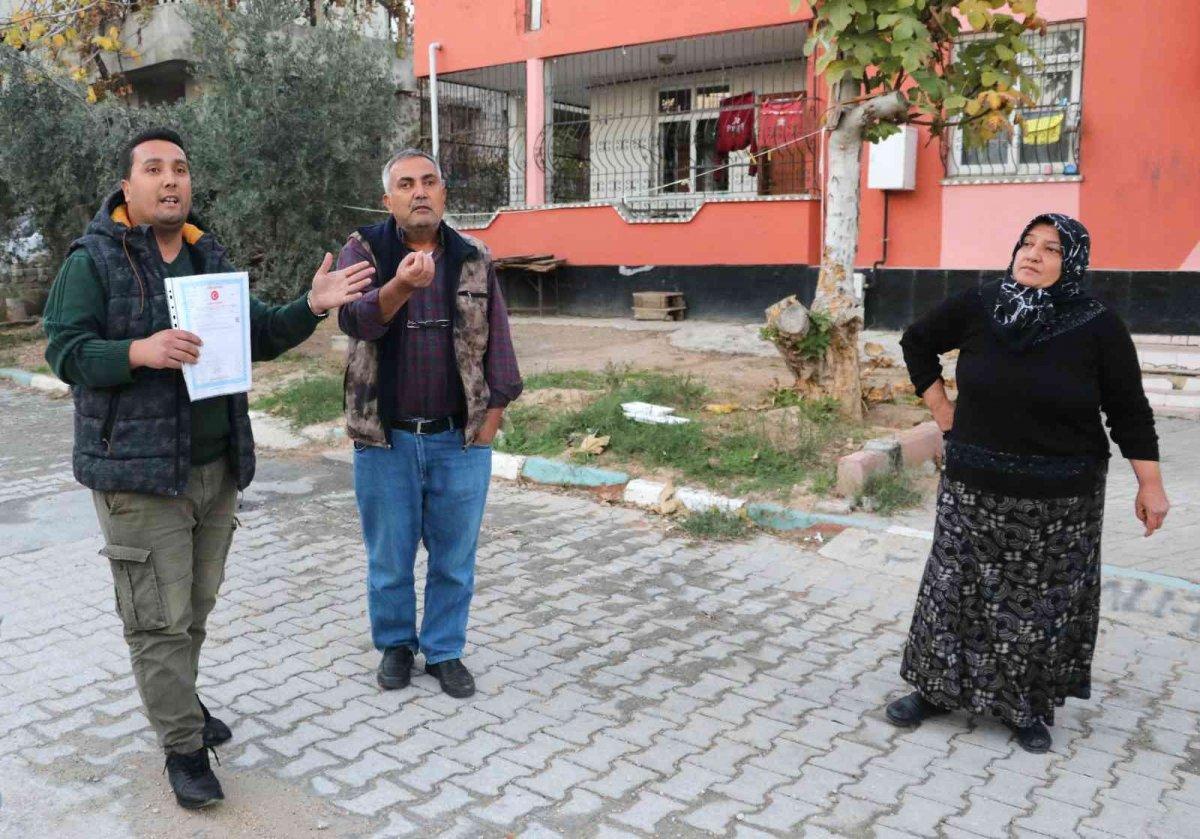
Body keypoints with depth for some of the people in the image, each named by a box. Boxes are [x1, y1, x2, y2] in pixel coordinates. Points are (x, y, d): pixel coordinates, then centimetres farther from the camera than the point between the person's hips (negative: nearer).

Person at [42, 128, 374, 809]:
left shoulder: (210, 257, 12)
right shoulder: (94, 261, -6)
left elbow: (260, 336, 13)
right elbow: (66, 352, -10)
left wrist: (312, 307, -3)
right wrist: (141, 351, -27)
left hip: (218, 467, 6)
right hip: (139, 472, -6)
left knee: (197, 607, 17)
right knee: (159, 619, -1)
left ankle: (178, 701, 38)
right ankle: (183, 747, 13)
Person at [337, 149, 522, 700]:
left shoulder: (474, 259, 3)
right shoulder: (363, 251, -3)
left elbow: (495, 341, 5)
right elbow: (354, 319, -22)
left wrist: (492, 415, -1)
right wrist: (400, 286, -42)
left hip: (460, 439, 1)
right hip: (385, 438, -1)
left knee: (455, 559, 11)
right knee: (389, 558, 13)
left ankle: (444, 650, 30)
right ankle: (395, 644, 35)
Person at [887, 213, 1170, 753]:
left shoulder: (1097, 327, -8)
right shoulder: (977, 307, -4)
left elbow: (1129, 412, -3)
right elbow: (917, 341, 12)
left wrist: (1150, 485, -3)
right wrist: (941, 408, 7)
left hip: (1059, 502, -1)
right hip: (974, 488, 2)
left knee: (1044, 606, 9)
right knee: (953, 589, 10)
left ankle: (1032, 708, 27)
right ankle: (937, 689, 26)